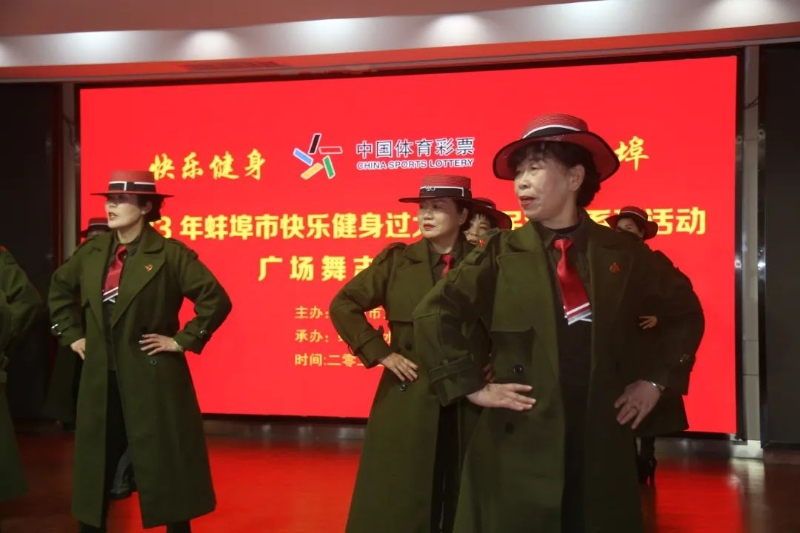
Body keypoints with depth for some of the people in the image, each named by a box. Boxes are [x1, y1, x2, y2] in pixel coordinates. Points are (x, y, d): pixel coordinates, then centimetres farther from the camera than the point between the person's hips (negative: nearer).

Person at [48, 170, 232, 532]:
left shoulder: (170, 254, -11)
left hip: (152, 380, -5)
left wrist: (183, 341, -14)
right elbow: (60, 289, 24)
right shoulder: (91, 252, 7)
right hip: (100, 381, 6)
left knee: (165, 470, 4)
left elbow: (216, 299, -15)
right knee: (93, 470, 13)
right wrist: (72, 334, 14)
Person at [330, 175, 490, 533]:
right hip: (407, 401, 0)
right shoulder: (396, 261, 0)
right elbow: (343, 305, 2)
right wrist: (380, 353, -4)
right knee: (399, 503, 6)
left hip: (469, 402, 1)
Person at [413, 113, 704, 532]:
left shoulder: (624, 254, 3)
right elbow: (433, 314, -3)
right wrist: (471, 387, -8)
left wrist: (655, 378, 7)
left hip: (603, 442, 2)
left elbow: (683, 313, 16)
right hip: (518, 442, -1)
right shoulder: (501, 253, -2)